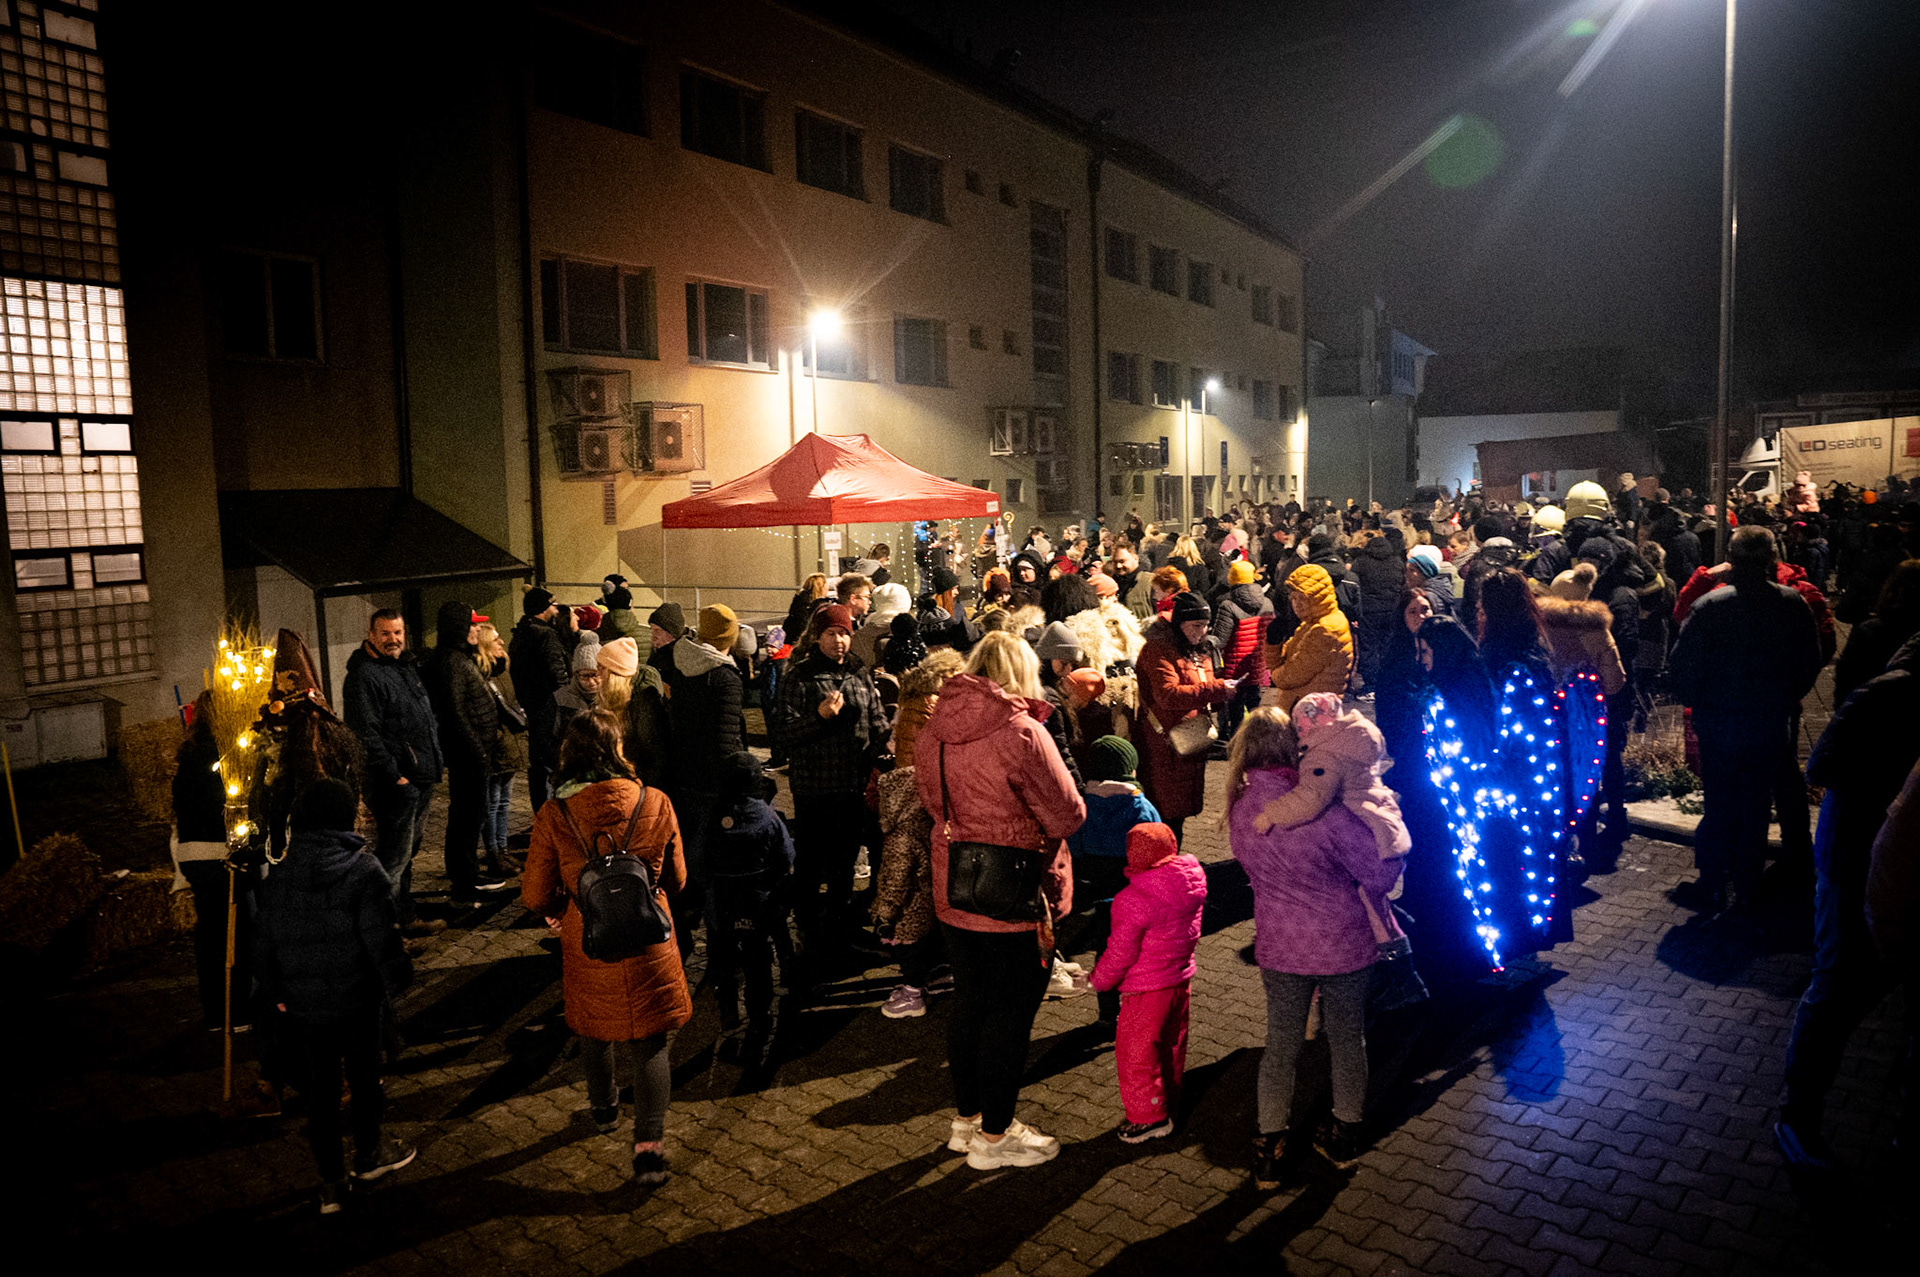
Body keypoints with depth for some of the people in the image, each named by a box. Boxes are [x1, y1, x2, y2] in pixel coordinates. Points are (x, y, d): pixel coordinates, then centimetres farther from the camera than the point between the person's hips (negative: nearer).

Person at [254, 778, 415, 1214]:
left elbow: (264, 943, 6)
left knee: (321, 1085, 12)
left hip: (304, 1005, 3)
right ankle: (369, 1152, 35)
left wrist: (274, 992, 18)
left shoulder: (277, 878, -1)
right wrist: (395, 980, -2)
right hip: (357, 999, -3)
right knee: (364, 1074, 17)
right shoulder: (364, 871, -16)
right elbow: (382, 936, -16)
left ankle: (330, 1182, 18)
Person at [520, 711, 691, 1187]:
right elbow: (676, 878, 1)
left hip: (586, 946, 1)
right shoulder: (656, 804, -13)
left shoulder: (553, 817, -15)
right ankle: (649, 1143, 6)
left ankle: (604, 1110, 49)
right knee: (650, 1041, 12)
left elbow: (535, 897, -6)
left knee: (595, 1031, 26)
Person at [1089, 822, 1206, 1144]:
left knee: (1136, 1052, 10)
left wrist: (1099, 980, -2)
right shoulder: (1193, 883, -7)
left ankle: (1150, 1117, 20)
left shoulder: (1133, 900, -28)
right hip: (1182, 981, 8)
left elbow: (1120, 952, -19)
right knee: (1171, 1048, 22)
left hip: (1147, 990, -7)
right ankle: (1170, 1107, 37)